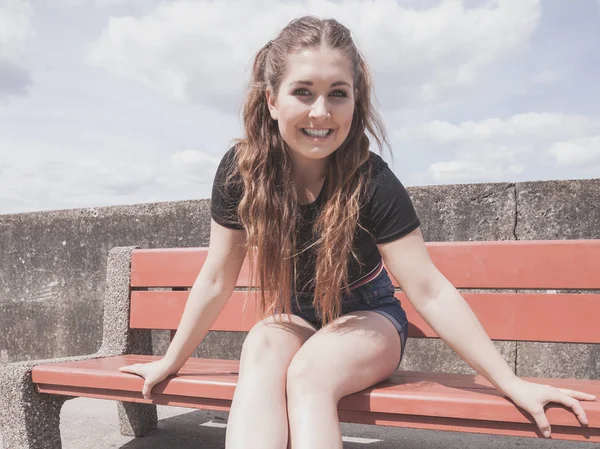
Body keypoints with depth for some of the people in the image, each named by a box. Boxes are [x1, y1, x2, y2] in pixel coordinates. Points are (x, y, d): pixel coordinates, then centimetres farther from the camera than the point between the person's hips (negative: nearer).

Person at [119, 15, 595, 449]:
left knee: (310, 373, -33)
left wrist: (512, 383, -23)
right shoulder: (240, 171, -17)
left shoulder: (371, 182, -24)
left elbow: (430, 292, -22)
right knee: (261, 355, -32)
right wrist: (171, 361, 2)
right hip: (292, 317, 3)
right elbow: (216, 281, -6)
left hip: (368, 318, -2)